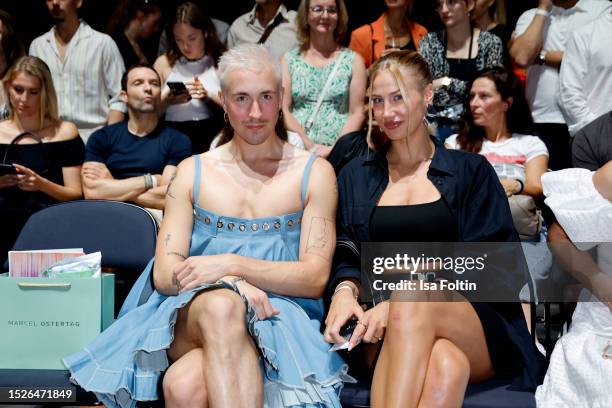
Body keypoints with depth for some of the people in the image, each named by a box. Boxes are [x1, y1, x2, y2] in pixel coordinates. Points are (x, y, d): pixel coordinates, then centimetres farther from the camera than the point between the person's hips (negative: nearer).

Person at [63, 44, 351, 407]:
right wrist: (231, 285, -15)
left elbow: (316, 277, 0)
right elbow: (164, 275, 6)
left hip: (279, 319, -2)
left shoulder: (314, 172, 10)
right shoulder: (194, 172, 15)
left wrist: (232, 263, -14)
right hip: (190, 313, 3)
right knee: (221, 305, -39)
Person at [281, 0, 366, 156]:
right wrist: (310, 146, -11)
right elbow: (283, 110, 3)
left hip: (339, 153, 0)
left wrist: (335, 149, -12)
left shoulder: (353, 60, 9)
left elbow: (356, 113, 3)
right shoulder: (289, 60, 11)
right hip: (298, 148, 0)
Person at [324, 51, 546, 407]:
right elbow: (347, 258, 13)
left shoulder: (471, 171, 12)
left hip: (477, 326, 0)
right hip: (389, 335, 1)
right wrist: (345, 291, -13)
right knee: (444, 366, -37)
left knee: (413, 306, -38)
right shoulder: (356, 176, 19)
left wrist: (398, 301, -15)